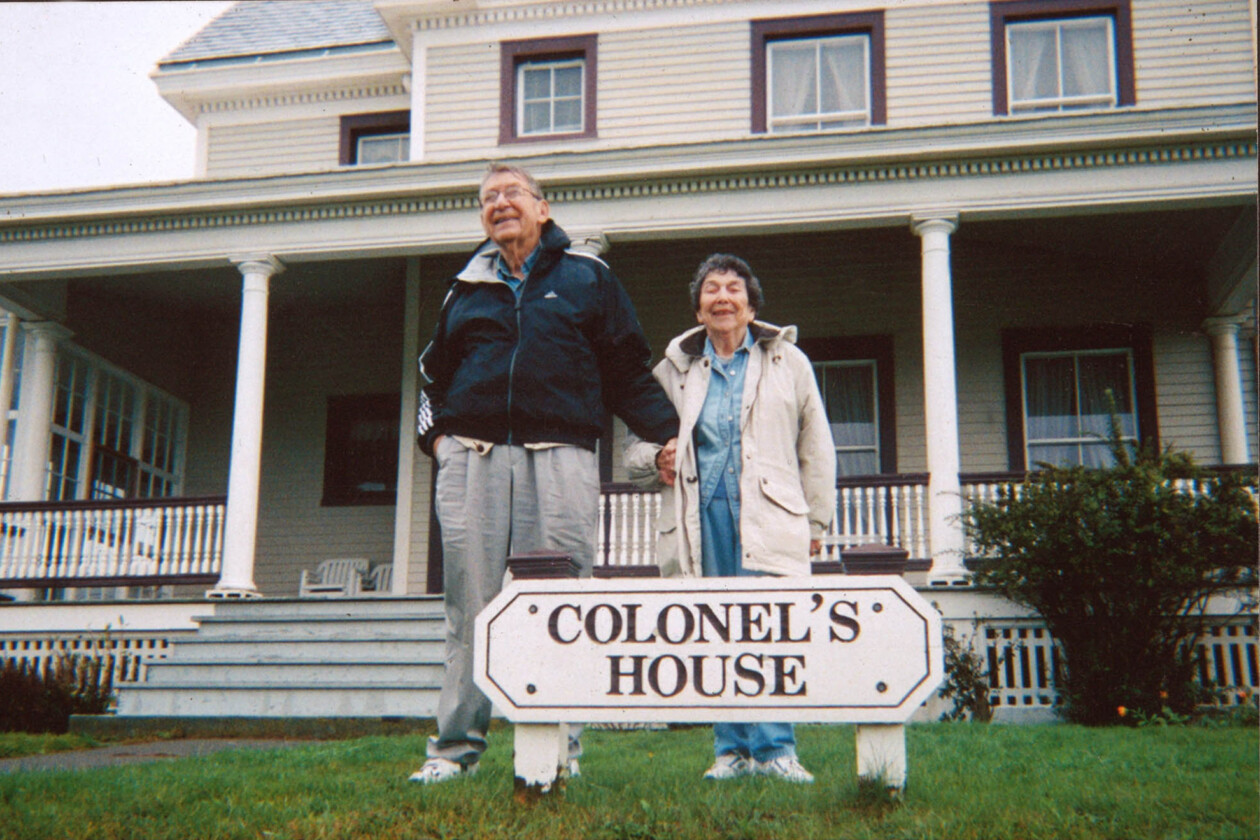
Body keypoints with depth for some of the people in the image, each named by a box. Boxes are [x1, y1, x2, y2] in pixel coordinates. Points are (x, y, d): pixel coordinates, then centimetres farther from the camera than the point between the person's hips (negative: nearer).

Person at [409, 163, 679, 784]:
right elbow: (434, 371, 30)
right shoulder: (467, 289, 22)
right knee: (470, 606, 2)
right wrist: (435, 433, 14)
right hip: (472, 459, 3)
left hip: (559, 459, -2)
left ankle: (558, 749, 3)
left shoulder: (587, 278, 15)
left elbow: (629, 370, 14)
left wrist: (668, 435, 4)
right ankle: (455, 746, 9)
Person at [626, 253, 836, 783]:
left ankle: (774, 749, -3)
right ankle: (730, 751, 10)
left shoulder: (788, 362, 15)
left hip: (767, 516, -1)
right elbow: (635, 443, 22)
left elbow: (816, 448, 14)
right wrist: (655, 461, -2)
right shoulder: (673, 369, 16)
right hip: (701, 516, 2)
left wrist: (815, 521, 8)